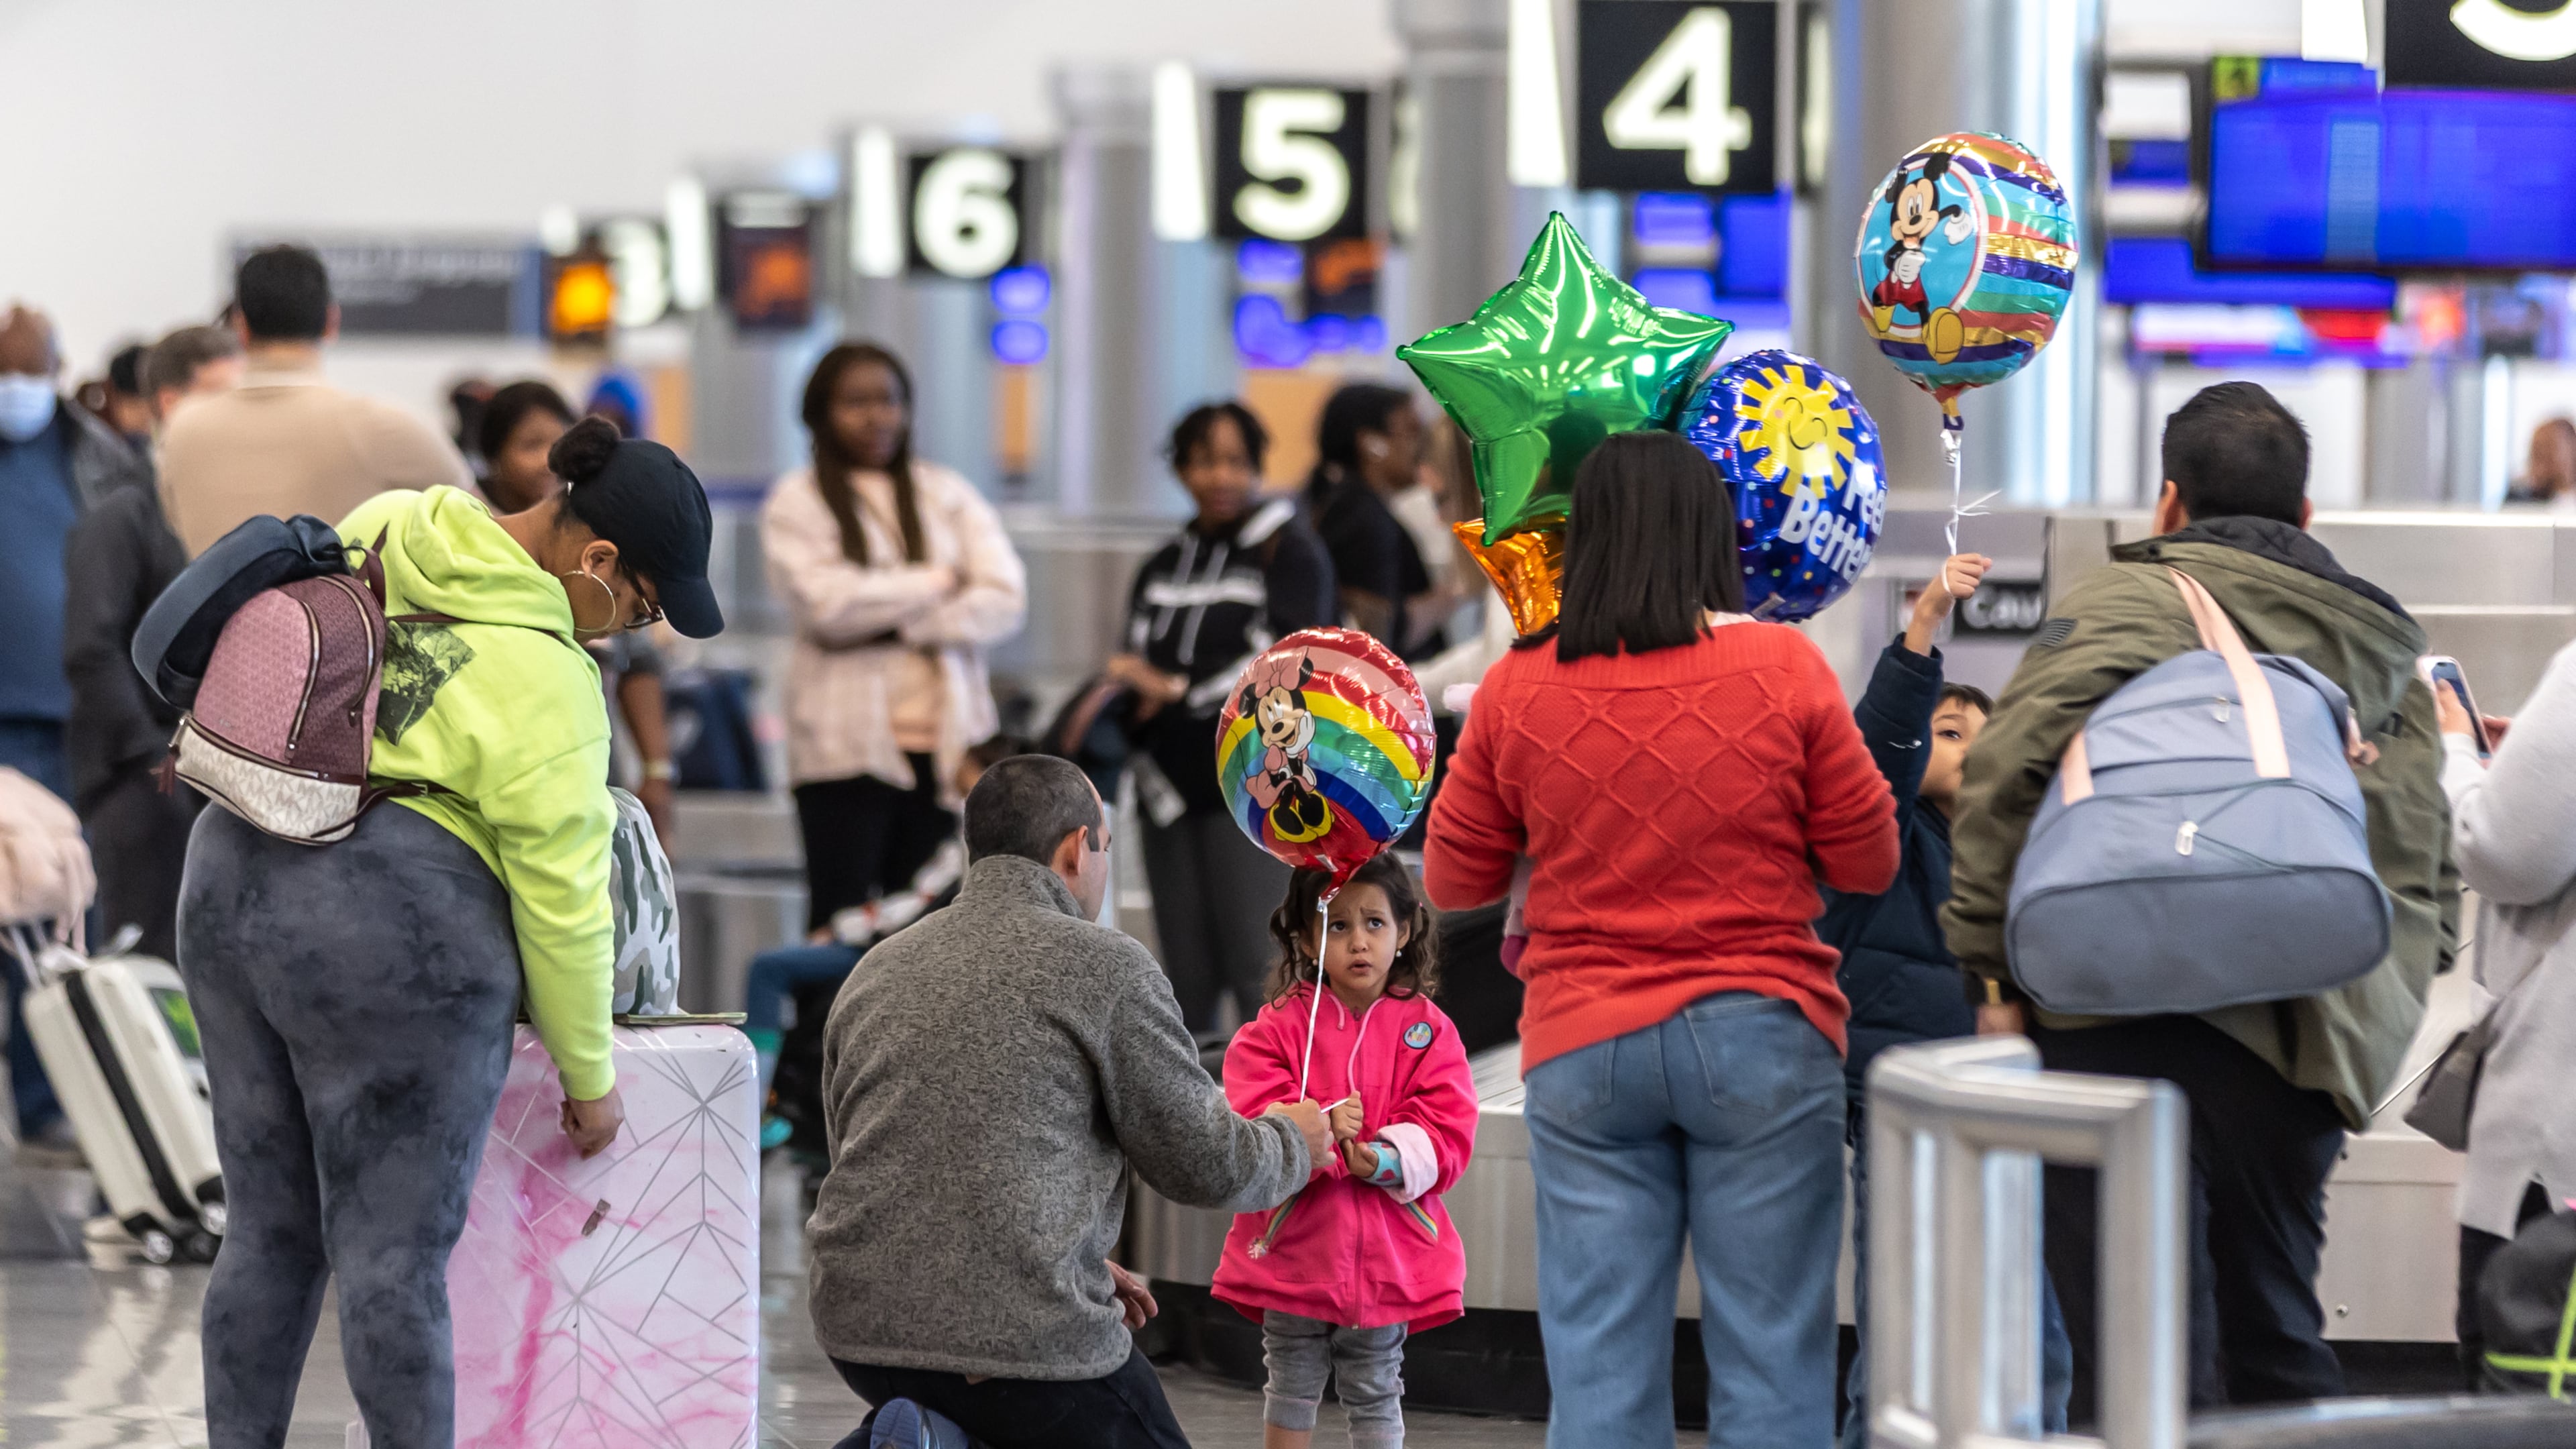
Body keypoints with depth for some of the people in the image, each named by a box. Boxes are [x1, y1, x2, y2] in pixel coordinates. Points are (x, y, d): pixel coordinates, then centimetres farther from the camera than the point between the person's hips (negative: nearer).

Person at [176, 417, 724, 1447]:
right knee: (395, 1255, 0)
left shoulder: (384, 530, 6)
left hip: (235, 891, 8)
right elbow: (560, 903, -8)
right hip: (390, 938, -7)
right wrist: (589, 1075, 3)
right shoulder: (542, 683, -13)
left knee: (269, 1235, 13)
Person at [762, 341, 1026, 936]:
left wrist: (898, 627, -10)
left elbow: (1004, 602, 2)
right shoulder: (797, 502, 6)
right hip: (846, 746, -3)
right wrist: (939, 582, -1)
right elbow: (825, 602, -11)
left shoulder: (947, 495, 15)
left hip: (945, 745, 3)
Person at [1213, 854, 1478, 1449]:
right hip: (1293, 1246, 0)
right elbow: (1253, 1121, -14)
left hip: (1387, 1254, 0)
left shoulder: (1426, 1030, -1)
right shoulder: (1278, 1027, -3)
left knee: (1375, 1396, 9)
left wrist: (1386, 1158, -26)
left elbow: (1447, 1135, -8)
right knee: (1291, 1390, 11)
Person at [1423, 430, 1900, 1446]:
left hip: (1582, 1051, 1)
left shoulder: (1515, 688, -1)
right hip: (1761, 1043, -1)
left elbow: (1453, 883, 9)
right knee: (1770, 1361, 3)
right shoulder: (1784, 667, -5)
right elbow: (1870, 865, 2)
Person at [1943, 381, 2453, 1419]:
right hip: (2311, 1051, 6)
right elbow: (2427, 877, 19)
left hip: (2136, 1018, -6)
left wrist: (1995, 965, -7)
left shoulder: (2126, 602, 2)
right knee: (2275, 1342, 18)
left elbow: (2012, 764, -13)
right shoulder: (2387, 650, 21)